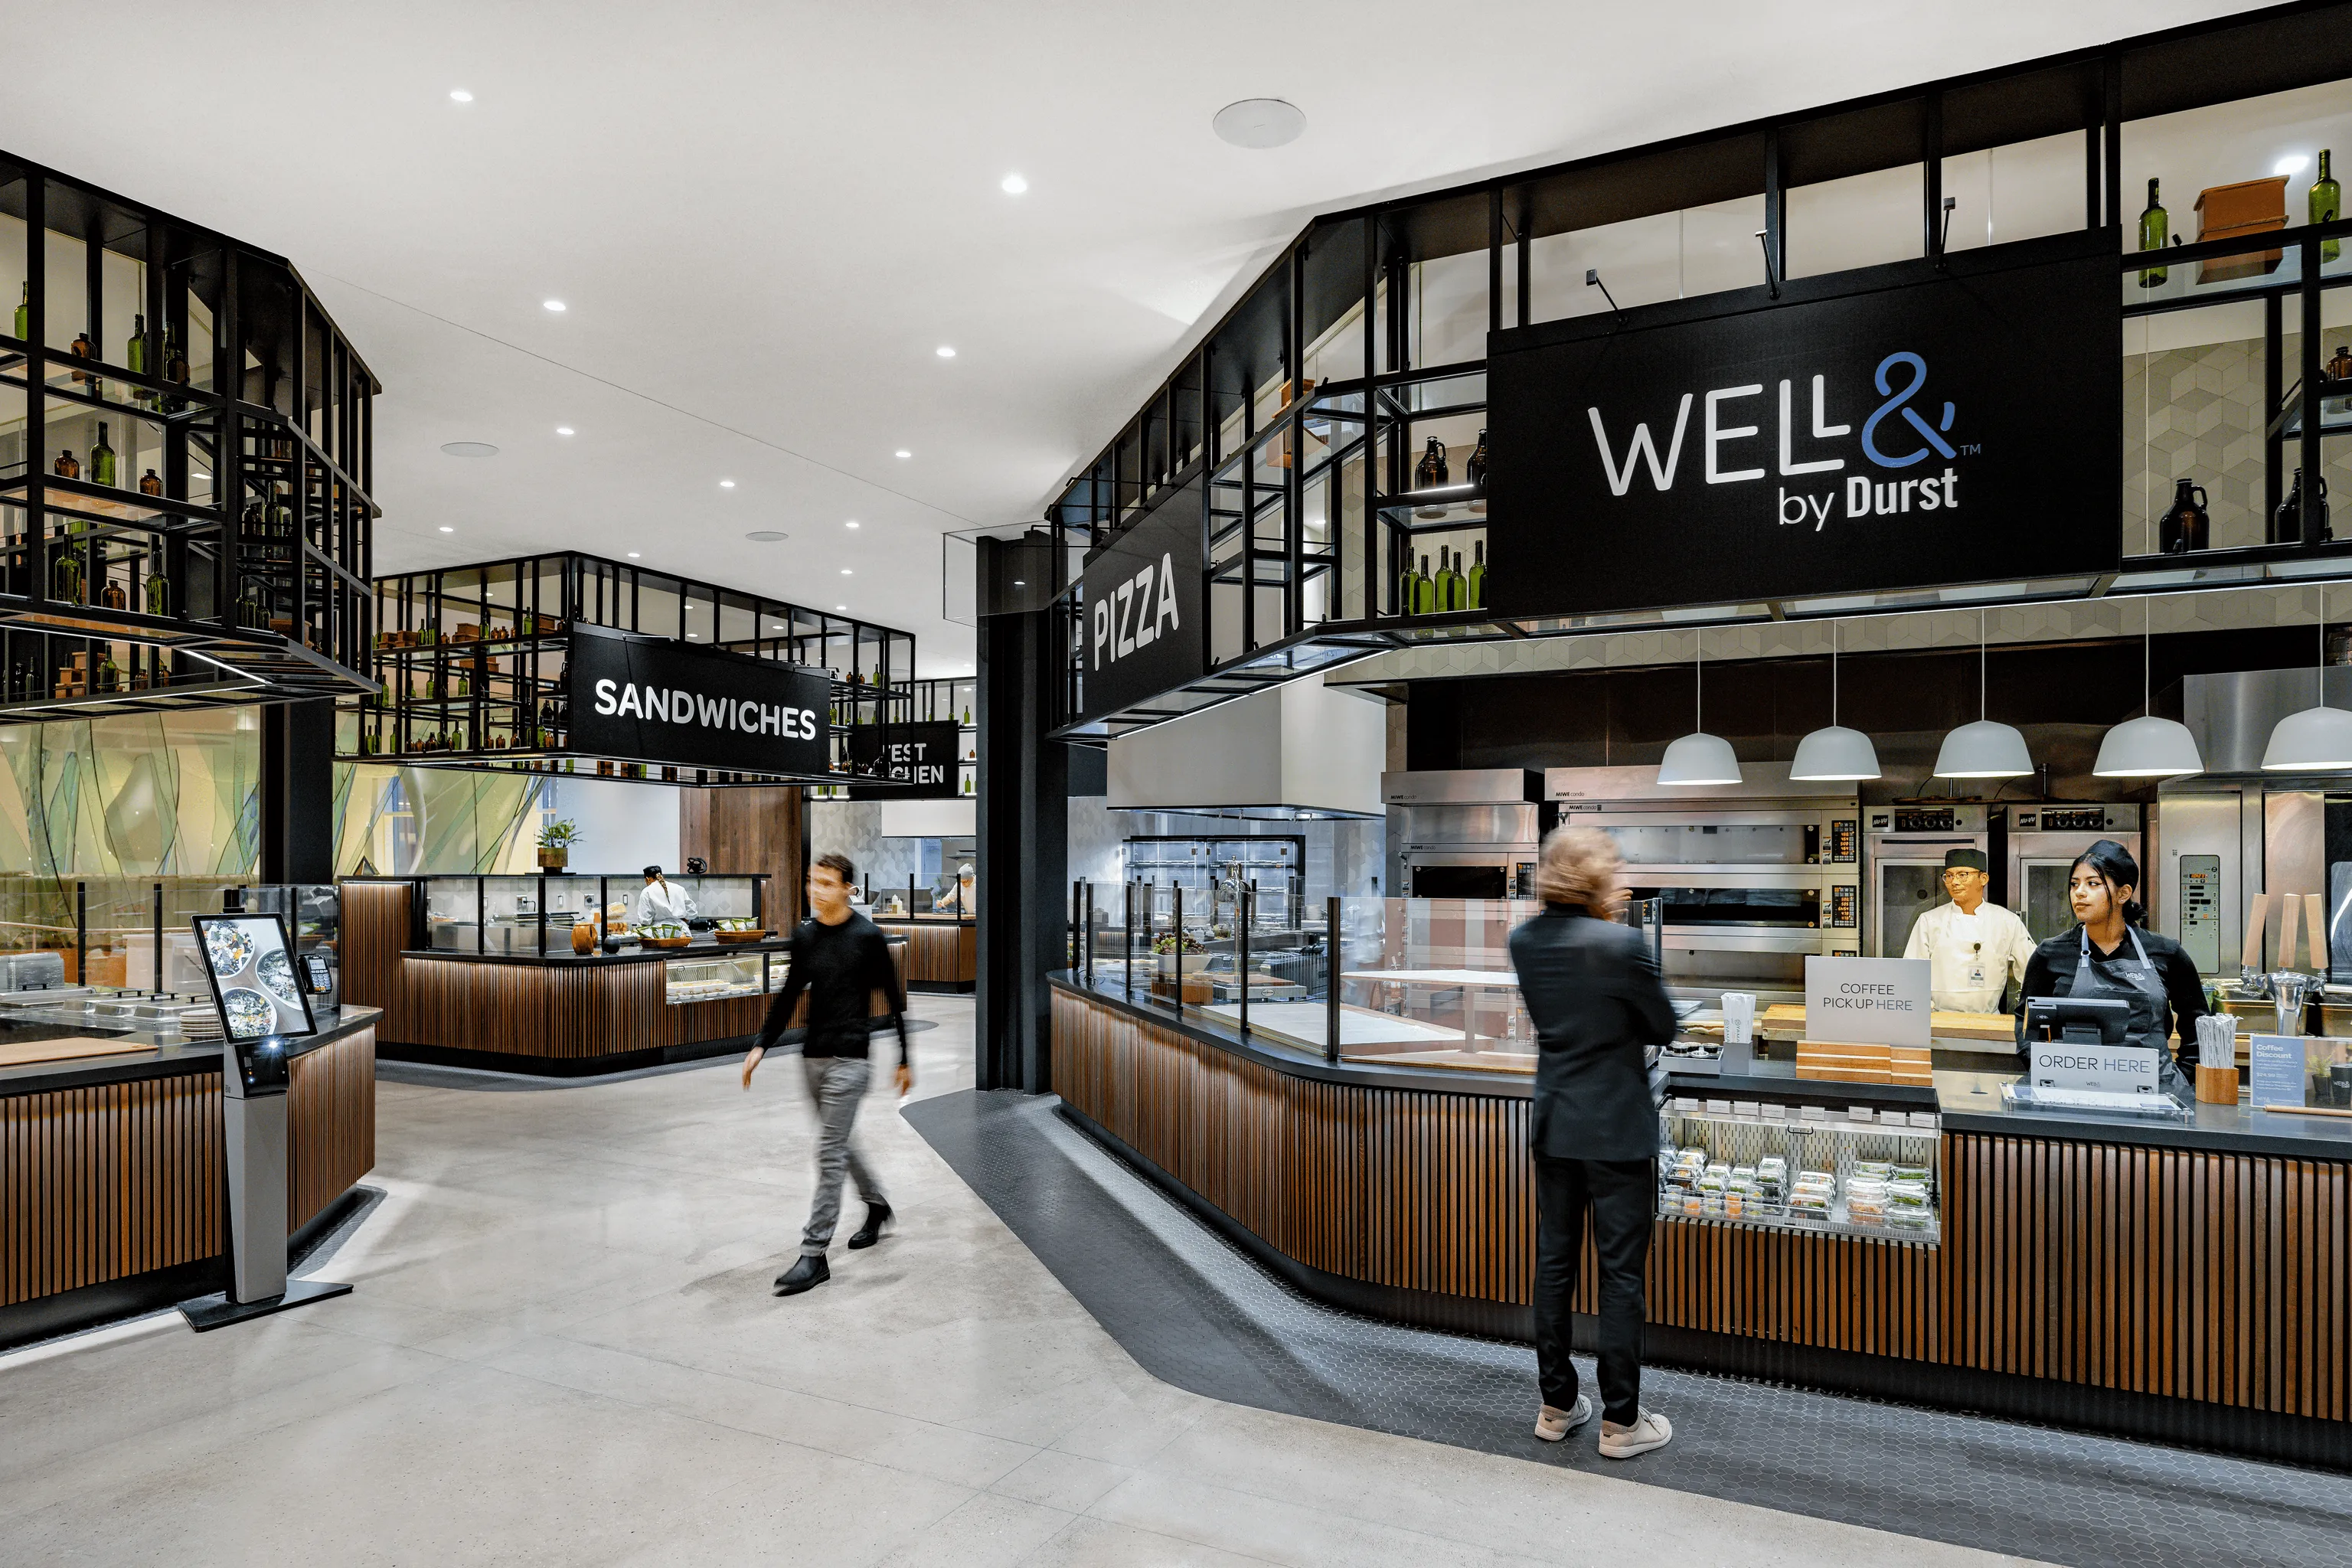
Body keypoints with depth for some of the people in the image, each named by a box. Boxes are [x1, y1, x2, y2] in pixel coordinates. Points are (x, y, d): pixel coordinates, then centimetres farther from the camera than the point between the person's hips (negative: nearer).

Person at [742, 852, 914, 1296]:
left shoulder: (867, 936, -8)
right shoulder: (804, 936, 6)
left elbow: (894, 1001, -3)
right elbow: (789, 995, 16)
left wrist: (905, 1060, 0)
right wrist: (761, 1044, 7)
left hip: (849, 1059, -6)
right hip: (812, 1056, 6)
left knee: (829, 1154, -8)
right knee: (837, 1146, 18)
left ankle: (814, 1256, -4)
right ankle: (877, 1204, 42)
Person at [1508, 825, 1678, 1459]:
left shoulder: (1525, 941, -2)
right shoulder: (1620, 944, -20)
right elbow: (1663, 1027, -9)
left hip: (1554, 1125, 6)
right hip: (1617, 1128, -5)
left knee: (1554, 1264, 14)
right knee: (1621, 1273, 6)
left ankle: (1557, 1405, 26)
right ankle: (1621, 1420, 17)